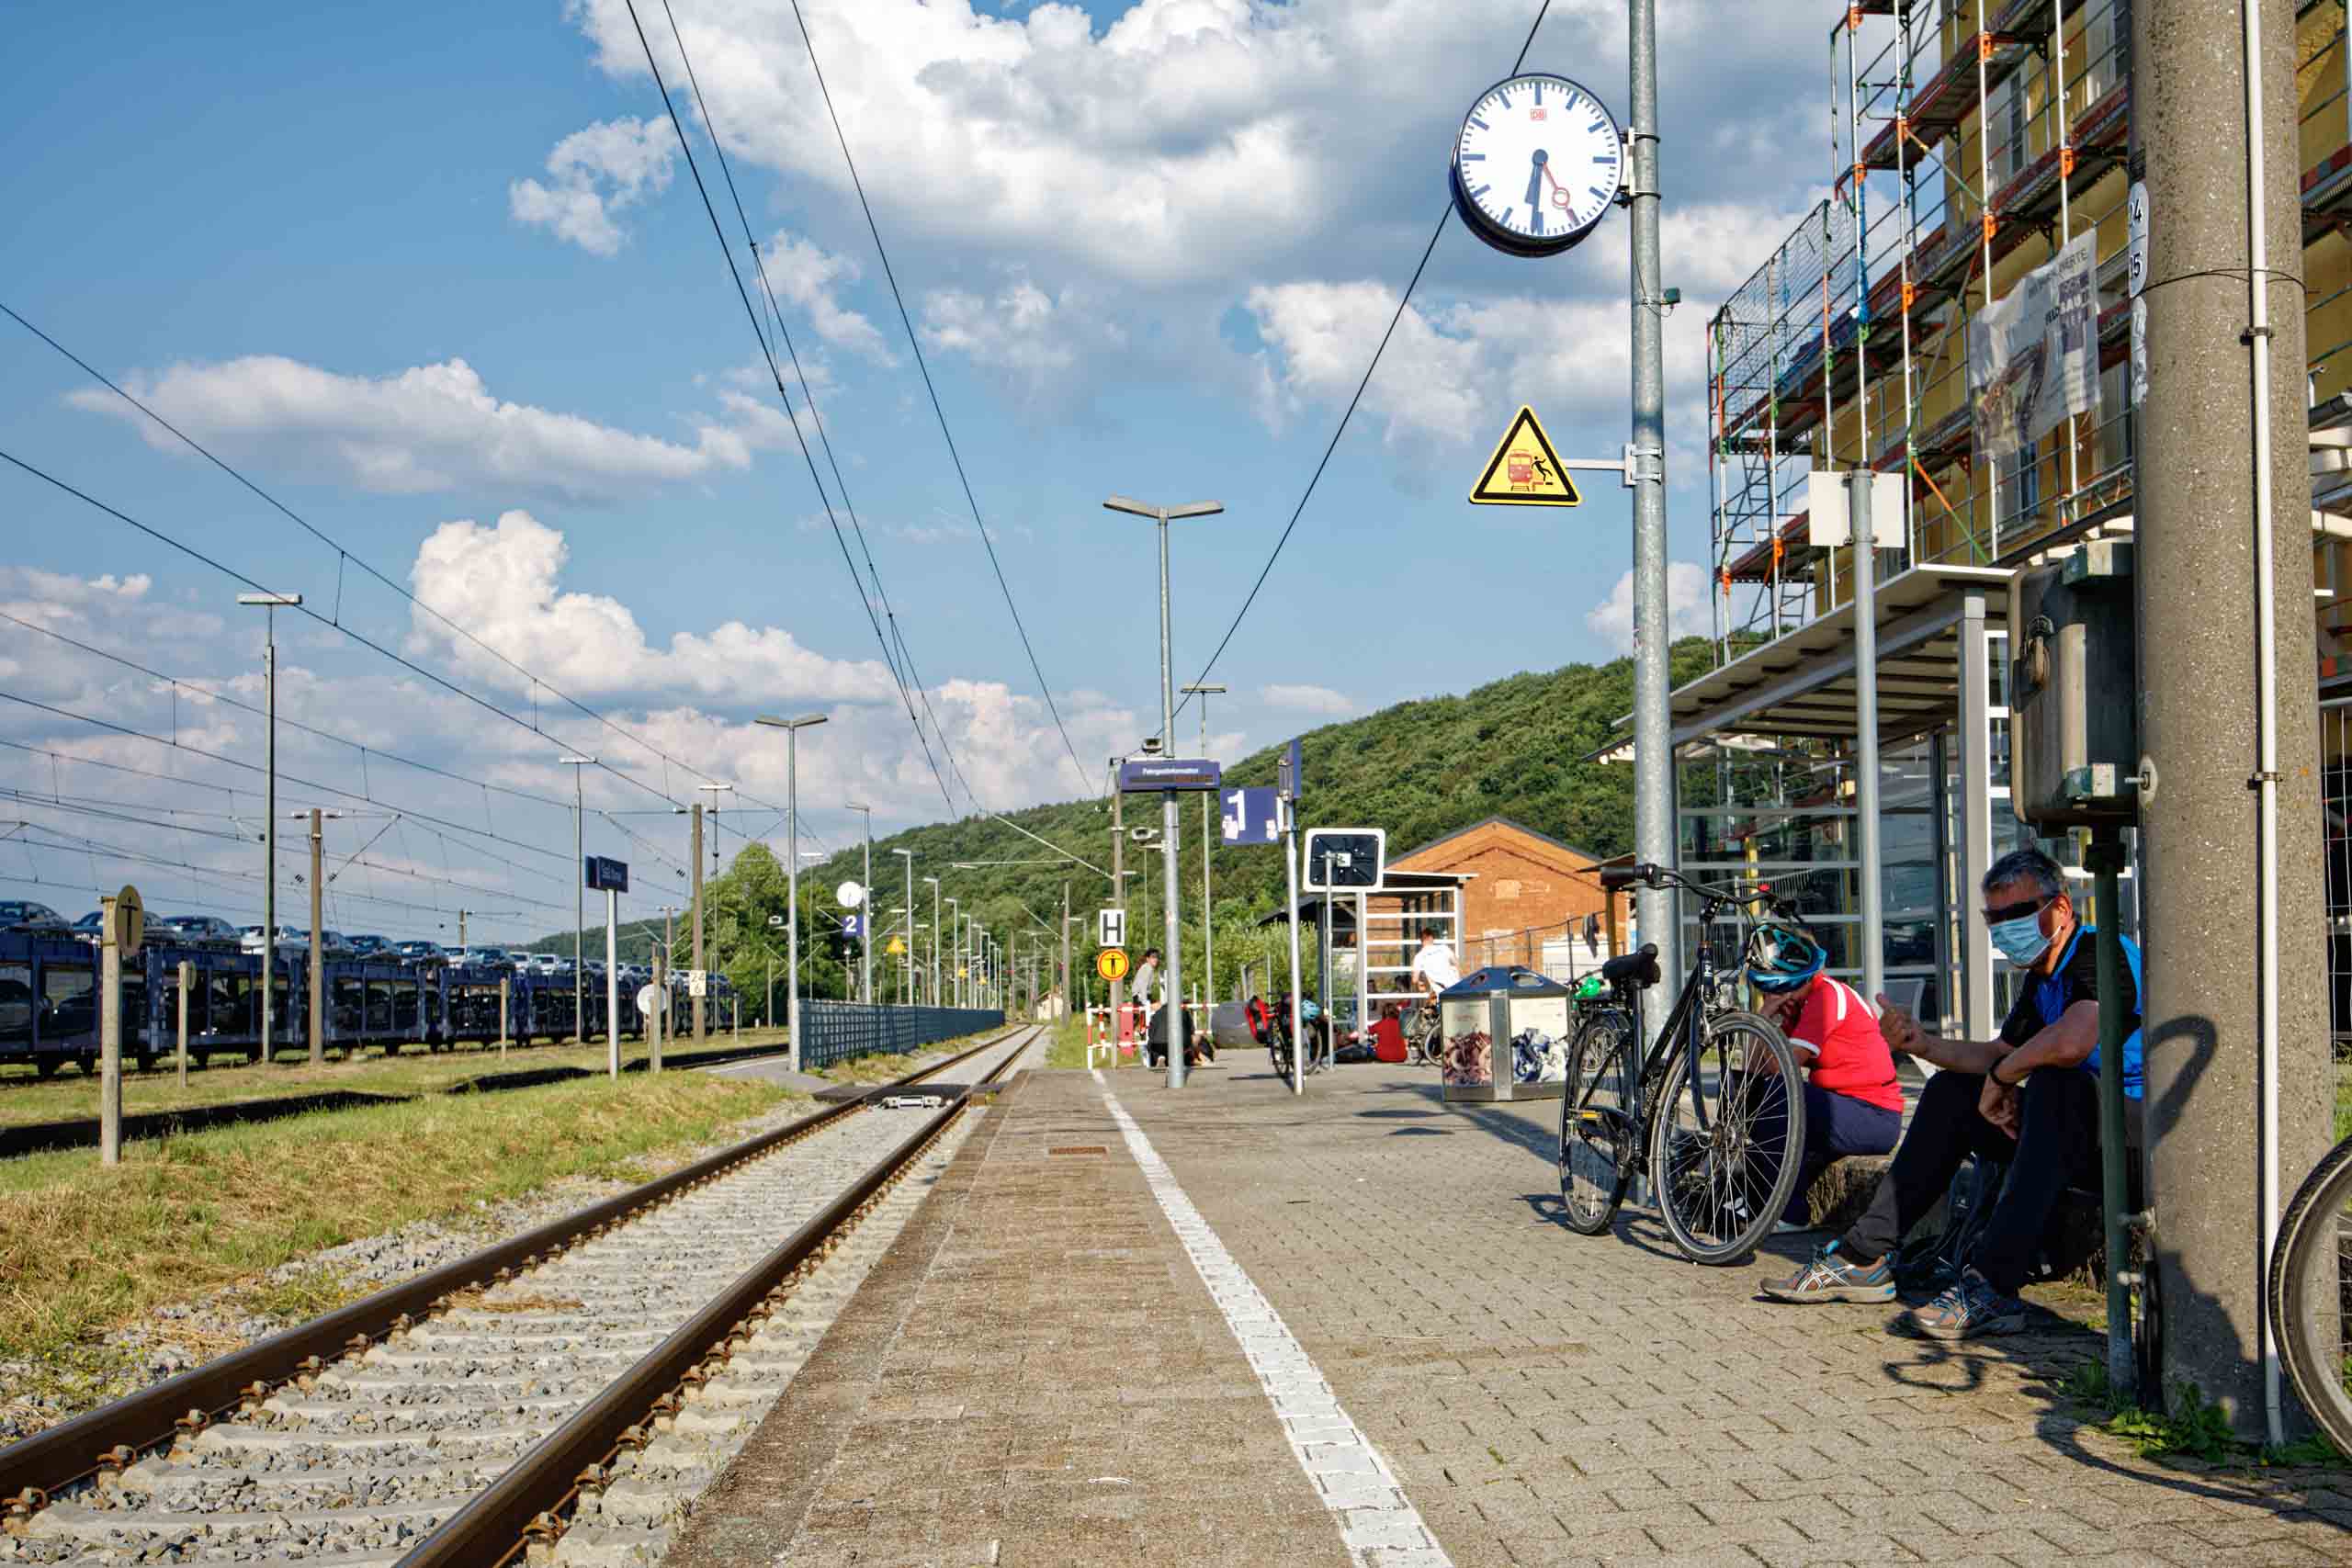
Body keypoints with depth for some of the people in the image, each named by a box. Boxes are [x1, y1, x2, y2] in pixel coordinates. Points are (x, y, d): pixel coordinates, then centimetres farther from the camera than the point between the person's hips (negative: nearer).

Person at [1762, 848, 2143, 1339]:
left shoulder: (2103, 953, -17)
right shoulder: (2040, 977, 14)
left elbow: (2070, 1044, -34)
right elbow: (2003, 1053, 20)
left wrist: (2000, 1077, -16)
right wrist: (1923, 1045, 3)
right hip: (2072, 1129, 10)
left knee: (2057, 1081, -37)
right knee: (1951, 1092, 10)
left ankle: (1991, 1288, -41)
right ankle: (1863, 1258, 8)